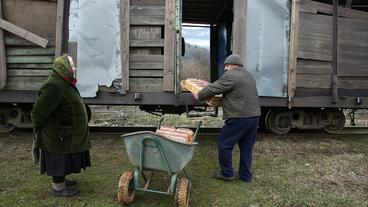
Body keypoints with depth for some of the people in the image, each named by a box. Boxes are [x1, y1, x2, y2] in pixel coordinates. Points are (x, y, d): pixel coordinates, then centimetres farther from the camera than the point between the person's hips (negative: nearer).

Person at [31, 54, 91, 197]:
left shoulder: (63, 84, 10)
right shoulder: (53, 87, -24)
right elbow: (39, 111, -22)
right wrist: (38, 129, -9)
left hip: (66, 133, 10)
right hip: (58, 135, -10)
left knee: (64, 159, 21)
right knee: (59, 160, 3)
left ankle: (61, 181, 37)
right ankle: (58, 189, 16)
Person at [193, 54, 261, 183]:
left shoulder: (231, 76, -11)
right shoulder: (248, 75, 19)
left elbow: (213, 89, -9)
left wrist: (199, 96, 7)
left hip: (239, 118, -9)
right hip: (254, 115, 9)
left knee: (224, 144, 6)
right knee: (247, 147, 16)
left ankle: (227, 173, 15)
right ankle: (246, 176, 24)